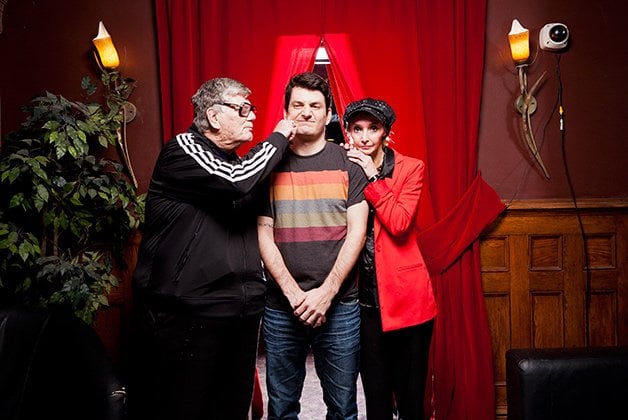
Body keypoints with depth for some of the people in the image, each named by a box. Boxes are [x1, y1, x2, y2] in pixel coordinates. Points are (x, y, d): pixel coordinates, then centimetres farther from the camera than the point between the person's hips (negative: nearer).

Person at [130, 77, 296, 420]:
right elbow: (237, 182, -22)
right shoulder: (183, 150, -5)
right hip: (186, 314, -7)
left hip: (241, 311, 8)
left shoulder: (234, 162, 18)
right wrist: (279, 137, -7)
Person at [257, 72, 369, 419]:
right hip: (281, 306, 1)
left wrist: (326, 292, -12)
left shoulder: (348, 163, 3)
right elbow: (262, 234, 1)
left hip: (339, 305, -1)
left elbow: (356, 231, -3)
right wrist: (293, 293, -10)